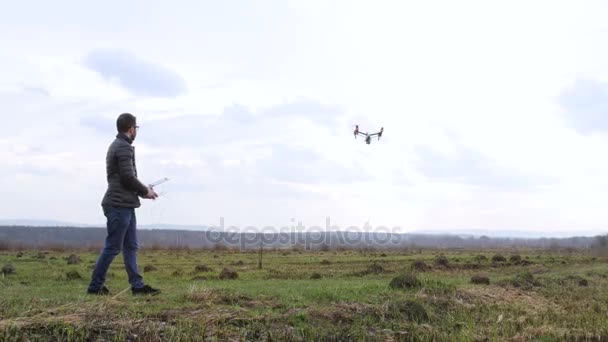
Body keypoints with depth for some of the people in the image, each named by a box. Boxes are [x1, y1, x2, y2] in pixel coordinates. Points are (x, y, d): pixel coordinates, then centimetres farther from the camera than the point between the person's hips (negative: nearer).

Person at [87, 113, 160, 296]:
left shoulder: (116, 145, 19)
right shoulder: (124, 147, -13)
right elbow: (128, 177, -20)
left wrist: (142, 189, 14)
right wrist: (145, 191, -5)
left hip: (124, 205, 10)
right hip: (119, 205, -10)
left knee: (131, 246, 9)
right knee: (113, 247, -4)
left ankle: (137, 285, 11)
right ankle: (95, 286, 5)